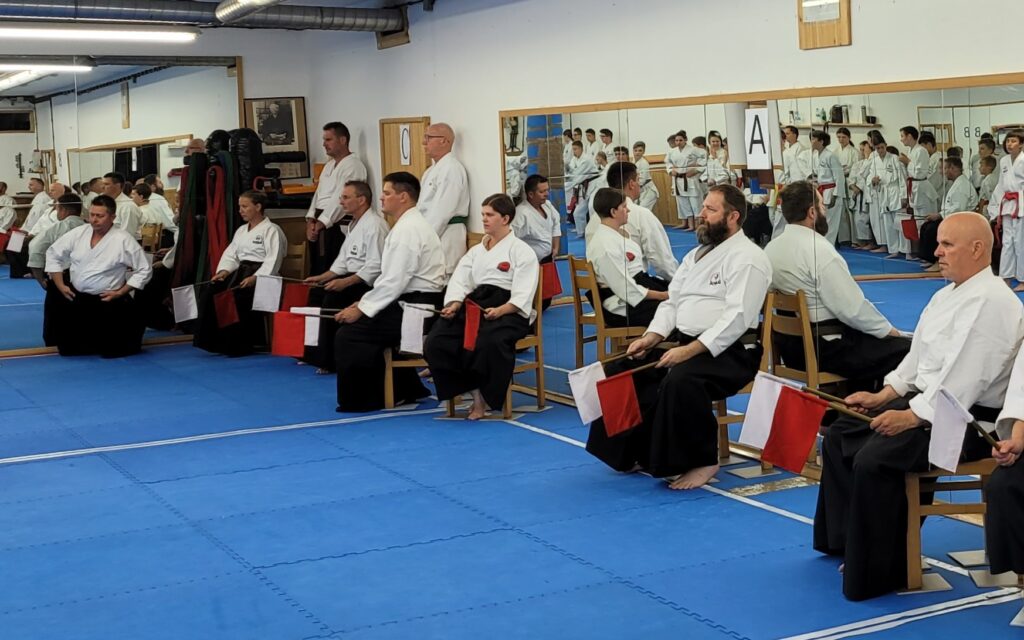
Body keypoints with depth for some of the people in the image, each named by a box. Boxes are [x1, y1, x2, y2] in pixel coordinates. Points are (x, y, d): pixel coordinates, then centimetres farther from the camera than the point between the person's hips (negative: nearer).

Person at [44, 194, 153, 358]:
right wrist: (60, 285, 5)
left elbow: (144, 270, -6)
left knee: (111, 349, -8)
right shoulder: (79, 233, 1)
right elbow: (53, 253, 13)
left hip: (106, 302, -4)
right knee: (68, 348, -1)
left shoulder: (123, 240, -10)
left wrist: (120, 293, -10)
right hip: (75, 297, 4)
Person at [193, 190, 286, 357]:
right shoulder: (241, 231, 22)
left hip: (261, 275, -8)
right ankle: (212, 341, -14)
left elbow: (273, 260, -14)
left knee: (235, 298, -32)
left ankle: (237, 345, -20)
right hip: (240, 271, 8)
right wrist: (224, 271, -4)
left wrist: (255, 278, -26)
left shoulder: (271, 230, -4)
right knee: (210, 293, -16)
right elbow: (230, 254, 17)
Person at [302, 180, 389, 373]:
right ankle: (313, 353, 7)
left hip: (370, 283, -10)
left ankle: (329, 361, -17)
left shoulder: (374, 225, -17)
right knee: (317, 294, 3)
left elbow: (375, 266, -25)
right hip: (355, 278, 10)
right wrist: (322, 277, 7)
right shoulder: (355, 225, 16)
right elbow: (343, 260, 19)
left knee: (332, 298, -25)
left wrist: (345, 282, -27)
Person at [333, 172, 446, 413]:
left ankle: (357, 401, 1)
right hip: (416, 303, 11)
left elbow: (394, 281, -21)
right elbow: (391, 277, 18)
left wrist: (362, 309, -14)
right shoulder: (409, 225, 16)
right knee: (365, 329, 23)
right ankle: (404, 389, 24)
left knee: (348, 335, -9)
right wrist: (364, 302, 11)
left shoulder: (408, 230, -17)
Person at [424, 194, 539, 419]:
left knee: (490, 342, -40)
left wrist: (500, 310, -25)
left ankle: (487, 397, -13)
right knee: (436, 341, -21)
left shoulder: (522, 251, 5)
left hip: (507, 311, -5)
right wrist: (454, 304, -11)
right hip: (473, 305, 6)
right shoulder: (476, 250, 24)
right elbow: (460, 280, 11)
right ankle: (474, 392, -7)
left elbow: (522, 295, -7)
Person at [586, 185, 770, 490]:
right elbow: (672, 303, 18)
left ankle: (702, 461, -15)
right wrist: (651, 337, 0)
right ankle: (635, 453, 9)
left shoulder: (747, 258, -10)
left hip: (726, 351, -9)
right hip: (684, 344, 9)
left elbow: (737, 318, -21)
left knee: (680, 380, -36)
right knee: (623, 370, -2)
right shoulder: (697, 254, 19)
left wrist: (690, 350, -27)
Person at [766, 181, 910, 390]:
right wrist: (887, 329, -3)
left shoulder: (771, 248, 5)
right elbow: (852, 308, -19)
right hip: (824, 348, -9)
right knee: (903, 349, -2)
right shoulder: (820, 251, -20)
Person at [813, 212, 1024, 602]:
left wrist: (909, 417, -24)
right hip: (926, 401, 11)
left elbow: (962, 382, -26)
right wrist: (883, 397, 9)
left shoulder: (991, 303, -20)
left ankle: (876, 572, -11)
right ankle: (845, 539, 18)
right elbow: (919, 355, 20)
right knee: (841, 435, 9)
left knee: (874, 459, -26)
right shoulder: (947, 294, 13)